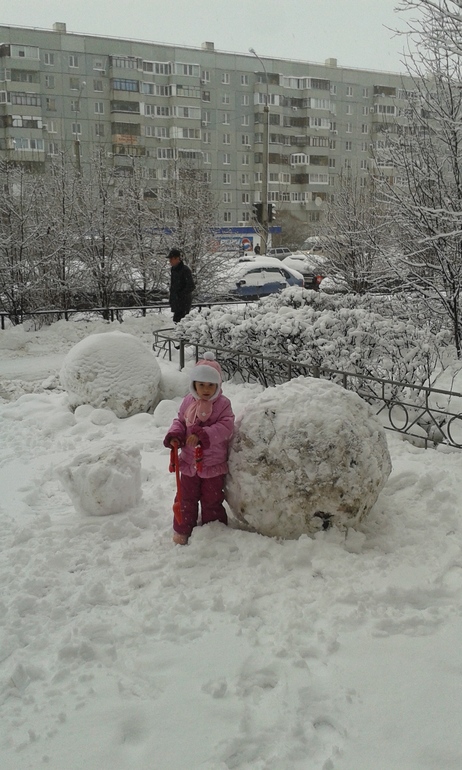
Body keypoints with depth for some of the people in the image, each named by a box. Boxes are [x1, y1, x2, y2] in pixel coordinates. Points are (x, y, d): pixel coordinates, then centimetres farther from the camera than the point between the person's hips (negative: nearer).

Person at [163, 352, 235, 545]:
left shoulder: (222, 404, -13)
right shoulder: (188, 401, -2)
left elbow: (225, 427, -24)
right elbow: (180, 421, 7)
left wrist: (202, 435, -34)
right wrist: (174, 435, -16)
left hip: (214, 464, -3)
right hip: (189, 462, 3)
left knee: (212, 500, 11)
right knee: (186, 498, 14)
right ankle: (182, 531, 30)